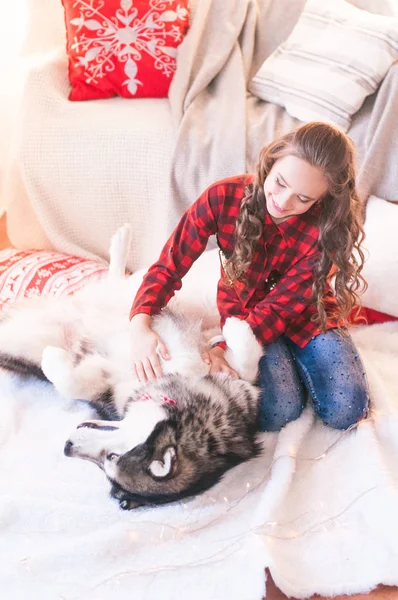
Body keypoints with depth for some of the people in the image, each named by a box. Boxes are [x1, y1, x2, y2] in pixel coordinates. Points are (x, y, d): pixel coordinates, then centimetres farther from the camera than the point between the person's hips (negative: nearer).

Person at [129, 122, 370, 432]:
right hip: (243, 310, 0)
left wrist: (225, 350, -37)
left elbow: (281, 305, -23)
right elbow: (168, 268, -19)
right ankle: (287, 363, 8)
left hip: (304, 312, 1)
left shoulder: (328, 228, -24)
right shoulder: (224, 197, -24)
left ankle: (298, 361, 11)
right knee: (277, 411, -24)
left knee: (346, 410, -17)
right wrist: (141, 326, -37)